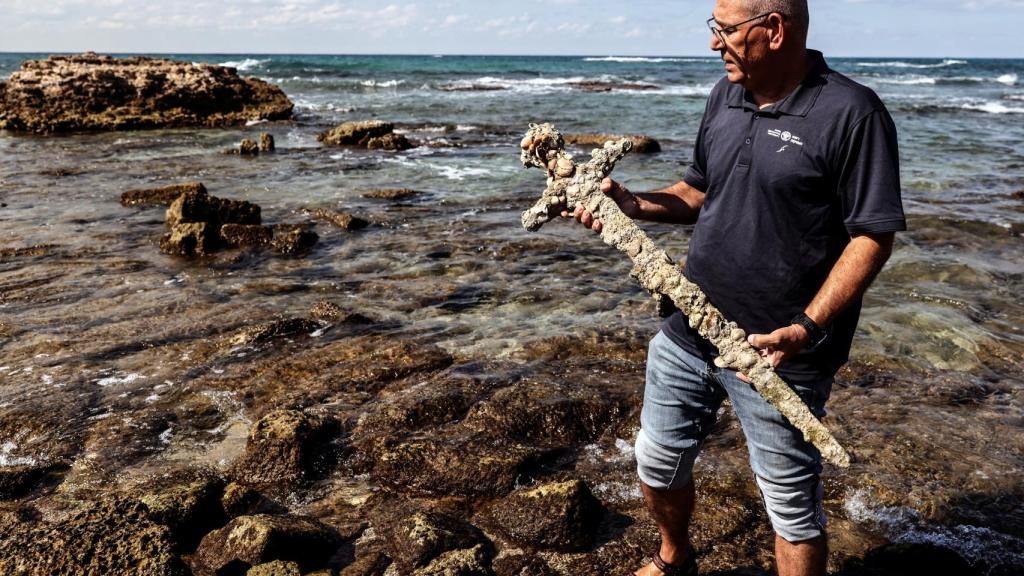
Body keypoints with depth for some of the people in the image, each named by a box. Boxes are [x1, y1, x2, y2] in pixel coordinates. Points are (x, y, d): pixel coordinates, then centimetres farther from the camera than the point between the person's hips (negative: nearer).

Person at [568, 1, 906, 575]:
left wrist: (807, 329, -24)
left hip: (776, 355, -6)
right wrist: (635, 204, -1)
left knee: (793, 505, 9)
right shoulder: (726, 97, 7)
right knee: (659, 461, 20)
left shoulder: (852, 113, -14)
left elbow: (874, 235, -15)